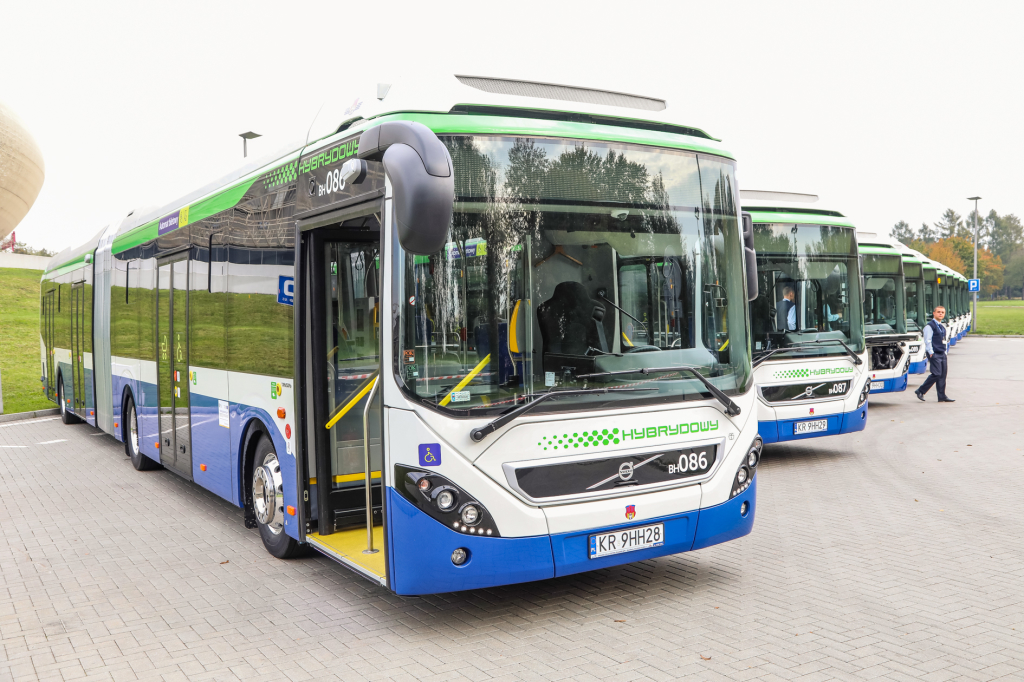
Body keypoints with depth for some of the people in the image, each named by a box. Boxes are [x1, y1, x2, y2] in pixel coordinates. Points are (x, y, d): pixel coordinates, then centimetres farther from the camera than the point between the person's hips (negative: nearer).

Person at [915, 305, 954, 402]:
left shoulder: (942, 327, 19)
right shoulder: (929, 326, -6)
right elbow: (928, 341, -11)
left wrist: (945, 353, 19)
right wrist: (931, 353, -16)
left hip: (942, 354, 8)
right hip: (934, 354, -8)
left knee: (943, 375, 4)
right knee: (936, 374, -14)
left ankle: (942, 396, 8)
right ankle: (920, 392, -5)